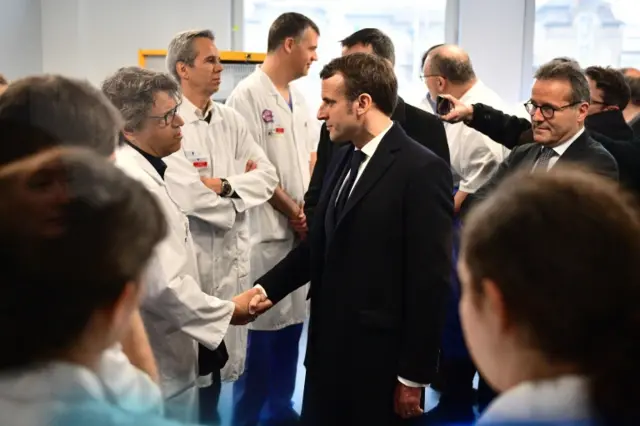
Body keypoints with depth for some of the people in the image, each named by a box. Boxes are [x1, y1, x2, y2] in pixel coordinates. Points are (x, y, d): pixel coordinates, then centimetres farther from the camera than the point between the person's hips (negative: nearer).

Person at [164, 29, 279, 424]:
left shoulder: (232, 120, 7)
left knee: (221, 354, 18)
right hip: (190, 255, -6)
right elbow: (189, 196, -23)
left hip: (233, 252, 6)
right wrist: (242, 184, -8)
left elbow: (268, 177, 1)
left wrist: (224, 185, -16)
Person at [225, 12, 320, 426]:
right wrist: (292, 212, -9)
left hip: (302, 228, 7)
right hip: (266, 230, -7)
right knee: (260, 329, -1)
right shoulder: (248, 94, -11)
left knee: (292, 323, 13)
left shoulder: (299, 97, 13)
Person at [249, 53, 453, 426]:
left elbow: (430, 280, -16)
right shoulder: (344, 160, 10)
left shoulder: (422, 170, -15)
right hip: (329, 345, 7)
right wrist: (267, 288, 2)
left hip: (379, 356, -7)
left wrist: (413, 375, -14)